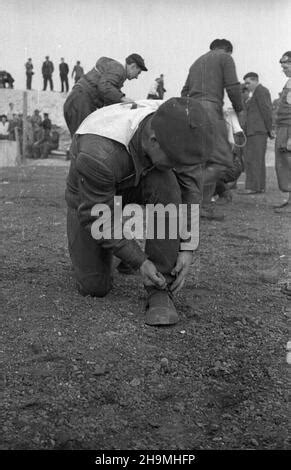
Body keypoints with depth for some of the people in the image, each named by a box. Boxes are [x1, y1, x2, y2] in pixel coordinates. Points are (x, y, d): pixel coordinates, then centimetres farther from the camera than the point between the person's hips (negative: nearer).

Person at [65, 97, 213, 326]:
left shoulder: (174, 125, -29)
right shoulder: (99, 155, -44)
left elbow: (189, 182, -18)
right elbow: (97, 218, -31)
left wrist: (187, 247, -24)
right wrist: (140, 261, -28)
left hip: (136, 181, 3)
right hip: (90, 195, -3)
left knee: (165, 184, -34)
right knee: (94, 288, -6)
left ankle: (160, 290, -22)